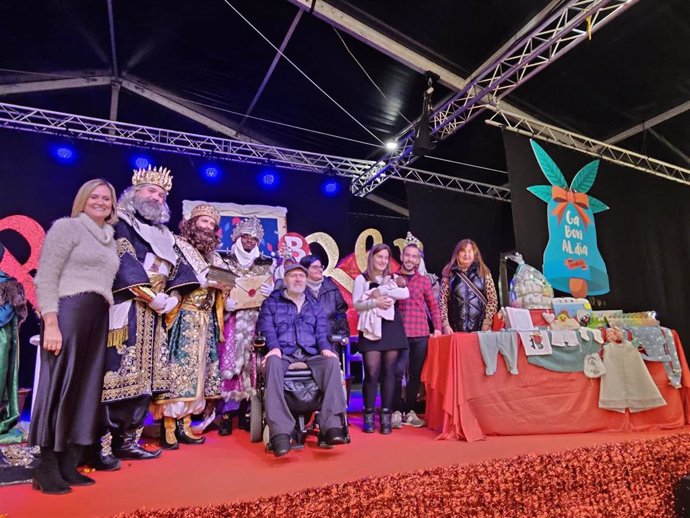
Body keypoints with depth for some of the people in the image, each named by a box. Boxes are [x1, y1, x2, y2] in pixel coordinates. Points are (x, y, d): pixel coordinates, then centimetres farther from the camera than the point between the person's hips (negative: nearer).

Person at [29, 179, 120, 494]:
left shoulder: (109, 238, 21)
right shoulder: (67, 226, 0)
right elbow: (45, 278, -8)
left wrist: (110, 320, 11)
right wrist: (51, 323, -17)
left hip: (99, 319, 7)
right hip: (68, 313, -7)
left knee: (86, 389, 7)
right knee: (60, 386, -3)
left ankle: (68, 466, 17)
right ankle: (46, 469, 9)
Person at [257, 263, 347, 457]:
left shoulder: (314, 304, 25)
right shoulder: (271, 302, 18)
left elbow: (321, 331, 14)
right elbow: (266, 328, 3)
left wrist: (325, 348, -8)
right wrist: (274, 347, -17)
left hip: (311, 353, 2)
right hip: (283, 352, -2)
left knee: (332, 363, -31)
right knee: (273, 364, -38)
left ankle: (331, 427, -35)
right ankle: (280, 432, -43)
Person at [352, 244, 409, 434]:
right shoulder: (361, 279, 7)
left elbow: (405, 293, -5)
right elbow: (357, 303, -6)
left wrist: (381, 292, -11)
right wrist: (375, 302, -21)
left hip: (391, 328, 3)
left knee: (389, 372, 2)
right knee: (372, 372, -7)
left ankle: (386, 416, 8)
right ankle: (369, 416, 4)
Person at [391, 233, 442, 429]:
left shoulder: (424, 280, 10)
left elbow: (433, 305, 13)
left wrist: (437, 327, 6)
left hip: (421, 334, 3)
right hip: (399, 333, -2)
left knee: (416, 374, 8)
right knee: (397, 372, -5)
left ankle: (409, 410, 21)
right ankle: (396, 411, 8)